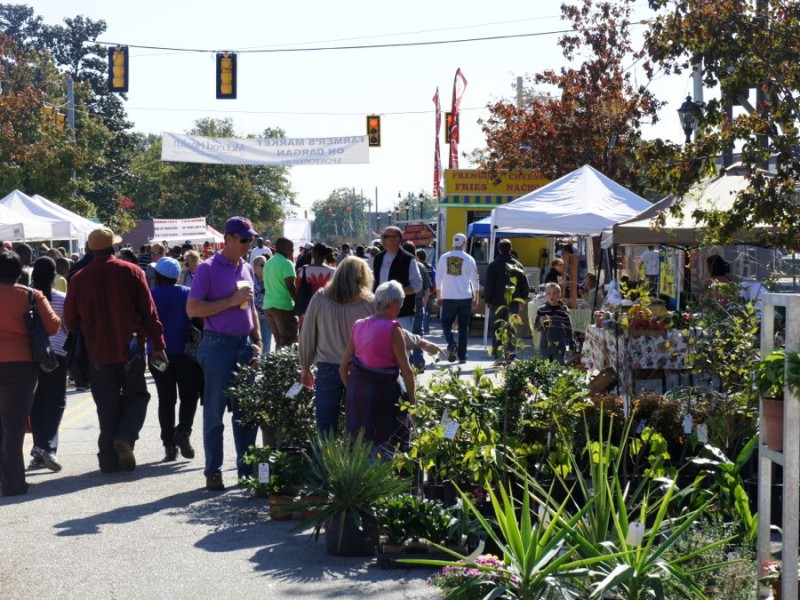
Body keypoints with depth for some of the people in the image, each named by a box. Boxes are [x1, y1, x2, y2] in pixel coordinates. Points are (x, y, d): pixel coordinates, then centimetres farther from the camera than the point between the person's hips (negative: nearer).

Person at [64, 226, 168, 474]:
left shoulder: (79, 278, 0)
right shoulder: (131, 272, -4)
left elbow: (70, 319, 5)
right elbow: (149, 312, -4)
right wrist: (158, 345, 2)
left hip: (98, 353, 2)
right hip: (130, 349, -1)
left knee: (107, 405, 9)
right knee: (136, 396, 12)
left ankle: (110, 458, 8)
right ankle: (126, 436, -12)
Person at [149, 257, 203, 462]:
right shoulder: (187, 294, -4)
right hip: (184, 353, -1)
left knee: (166, 399, 7)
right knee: (189, 396, 10)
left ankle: (169, 445, 3)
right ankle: (183, 430, -14)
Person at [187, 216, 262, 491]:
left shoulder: (247, 269, 13)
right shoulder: (208, 269, -7)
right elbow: (192, 309, -12)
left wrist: (257, 339, 11)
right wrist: (231, 301, -15)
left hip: (244, 345, 6)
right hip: (218, 345, -6)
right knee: (215, 413, 1)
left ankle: (247, 468, 16)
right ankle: (213, 472, 7)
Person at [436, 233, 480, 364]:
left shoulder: (444, 258, 1)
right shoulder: (469, 259, -1)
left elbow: (438, 278, 5)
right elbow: (475, 280, 2)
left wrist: (438, 296, 13)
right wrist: (476, 298, 12)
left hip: (448, 297, 0)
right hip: (465, 297, 0)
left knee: (446, 322, 11)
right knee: (463, 326, 8)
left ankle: (451, 344, -16)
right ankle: (462, 356, 7)